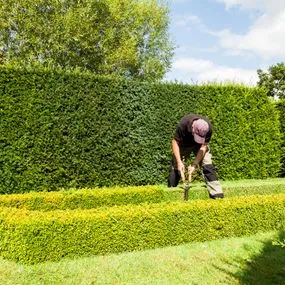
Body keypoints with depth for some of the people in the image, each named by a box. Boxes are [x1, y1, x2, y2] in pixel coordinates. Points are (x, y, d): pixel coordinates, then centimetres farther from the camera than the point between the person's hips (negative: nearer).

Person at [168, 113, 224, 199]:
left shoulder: (208, 128, -33)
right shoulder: (183, 124, -37)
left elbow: (203, 146, -24)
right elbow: (175, 142, -26)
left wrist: (194, 164, -30)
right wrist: (179, 162, -32)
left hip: (200, 145, 1)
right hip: (183, 145, -1)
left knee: (207, 165, -15)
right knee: (176, 167, -6)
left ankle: (216, 193, -13)